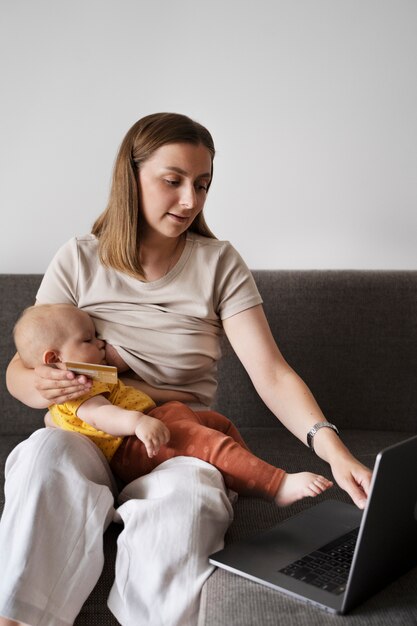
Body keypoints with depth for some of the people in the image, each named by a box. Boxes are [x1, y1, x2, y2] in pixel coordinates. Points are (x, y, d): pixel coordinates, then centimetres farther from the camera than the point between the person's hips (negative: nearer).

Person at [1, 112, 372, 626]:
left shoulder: (219, 264, 2)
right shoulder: (78, 261, 3)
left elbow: (270, 373, -7)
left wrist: (331, 445, -24)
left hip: (180, 447, 0)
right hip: (91, 440, 1)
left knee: (187, 493, -35)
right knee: (46, 450, -34)